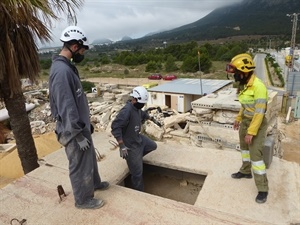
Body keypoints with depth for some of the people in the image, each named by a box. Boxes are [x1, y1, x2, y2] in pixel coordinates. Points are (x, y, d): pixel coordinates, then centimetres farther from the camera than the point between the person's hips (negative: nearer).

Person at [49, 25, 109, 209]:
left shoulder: (67, 67, 7)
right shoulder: (62, 71, -25)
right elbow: (66, 108, -26)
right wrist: (79, 135, -20)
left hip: (81, 125, 10)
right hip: (74, 131, -10)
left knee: (90, 158, 26)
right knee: (80, 165, 9)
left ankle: (94, 183, 48)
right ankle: (83, 199, 30)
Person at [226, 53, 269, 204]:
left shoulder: (258, 86, -26)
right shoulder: (246, 85, 1)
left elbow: (259, 112, -26)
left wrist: (251, 132, -23)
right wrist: (238, 119, 21)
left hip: (257, 123, -9)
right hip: (245, 121, 9)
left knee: (256, 155, -5)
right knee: (244, 147, 23)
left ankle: (263, 189, 8)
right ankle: (246, 171, 45)